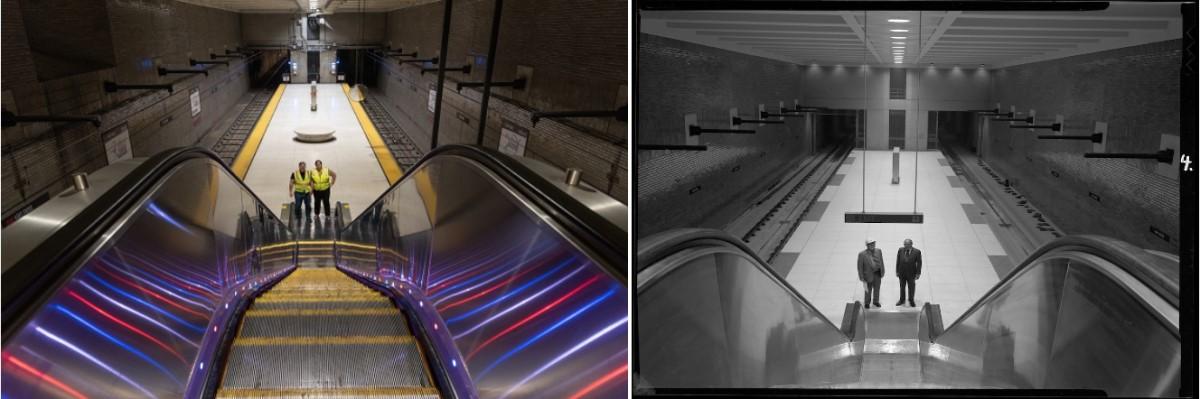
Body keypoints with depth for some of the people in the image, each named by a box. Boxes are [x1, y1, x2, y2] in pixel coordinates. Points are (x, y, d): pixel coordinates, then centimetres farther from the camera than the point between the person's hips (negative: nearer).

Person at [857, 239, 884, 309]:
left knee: (877, 288, 17)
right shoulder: (862, 254, -17)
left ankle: (876, 301, 38)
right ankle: (867, 303, 31)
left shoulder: (878, 251, -4)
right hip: (869, 274, -4)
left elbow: (881, 262, 6)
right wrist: (861, 277, -10)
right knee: (868, 290, 10)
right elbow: (860, 266, -11)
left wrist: (882, 272, 7)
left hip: (877, 273, 4)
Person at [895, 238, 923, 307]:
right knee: (902, 286, 15)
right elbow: (898, 261, 0)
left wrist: (918, 273, -9)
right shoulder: (900, 250, -7)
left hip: (911, 273, -2)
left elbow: (919, 263, -8)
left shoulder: (917, 252, -13)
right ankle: (902, 300, 31)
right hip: (902, 273, 2)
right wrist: (897, 271, 1)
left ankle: (911, 301, 30)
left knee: (911, 287, 11)